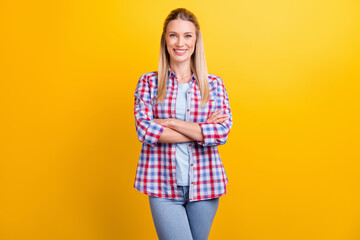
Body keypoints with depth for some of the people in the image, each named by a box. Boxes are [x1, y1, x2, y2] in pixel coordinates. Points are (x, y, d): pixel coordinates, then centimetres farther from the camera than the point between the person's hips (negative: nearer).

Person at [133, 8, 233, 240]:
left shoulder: (214, 84, 4)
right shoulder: (148, 82, 3)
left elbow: (223, 132, -9)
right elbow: (144, 130, -10)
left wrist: (168, 122, -13)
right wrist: (203, 131, -12)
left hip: (204, 183, 2)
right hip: (163, 184, -1)